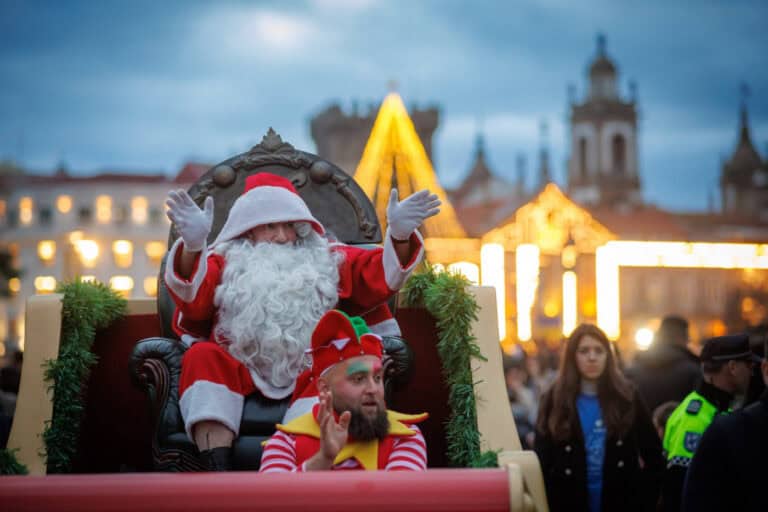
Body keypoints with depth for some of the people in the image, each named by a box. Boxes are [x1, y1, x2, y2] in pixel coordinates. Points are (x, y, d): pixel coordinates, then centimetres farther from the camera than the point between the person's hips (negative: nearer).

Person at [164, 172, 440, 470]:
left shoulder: (328, 262, 23)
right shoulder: (225, 264, 16)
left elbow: (378, 274, 11)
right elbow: (193, 295, -4)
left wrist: (399, 236, -8)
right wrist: (192, 245, -26)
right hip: (239, 371, 0)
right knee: (201, 357, -30)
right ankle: (217, 471, -42)